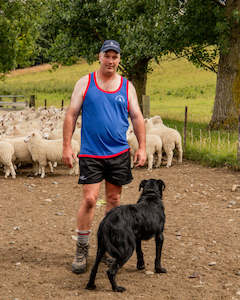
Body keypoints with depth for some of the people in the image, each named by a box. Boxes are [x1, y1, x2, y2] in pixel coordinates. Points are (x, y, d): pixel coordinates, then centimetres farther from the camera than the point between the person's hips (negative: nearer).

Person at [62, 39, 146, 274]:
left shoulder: (127, 86, 8)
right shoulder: (85, 83, 2)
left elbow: (137, 118, 10)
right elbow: (71, 115, 2)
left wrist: (142, 147, 1)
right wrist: (66, 146, -5)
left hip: (119, 153, 3)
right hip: (90, 153, -2)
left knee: (114, 200, 8)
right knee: (89, 199, -9)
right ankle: (81, 250, 3)